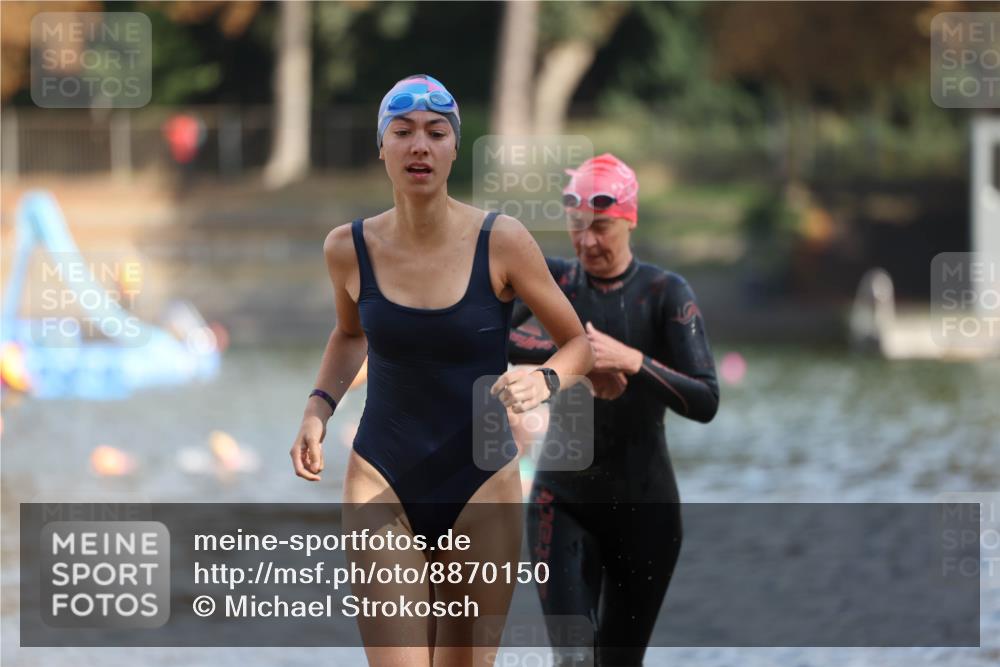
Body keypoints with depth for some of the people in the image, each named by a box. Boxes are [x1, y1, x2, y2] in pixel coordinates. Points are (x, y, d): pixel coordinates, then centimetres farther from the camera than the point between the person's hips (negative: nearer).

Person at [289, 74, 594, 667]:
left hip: (482, 488, 0)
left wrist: (544, 381, -20)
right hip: (382, 485, 1)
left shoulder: (503, 242, -10)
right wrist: (319, 407, 3)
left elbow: (579, 343, 1)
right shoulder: (350, 249, -3)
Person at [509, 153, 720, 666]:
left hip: (645, 507, 0)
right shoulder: (552, 281, -2)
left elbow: (705, 402, -16)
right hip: (562, 500, 0)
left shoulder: (666, 294, -6)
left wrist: (631, 360, -29)